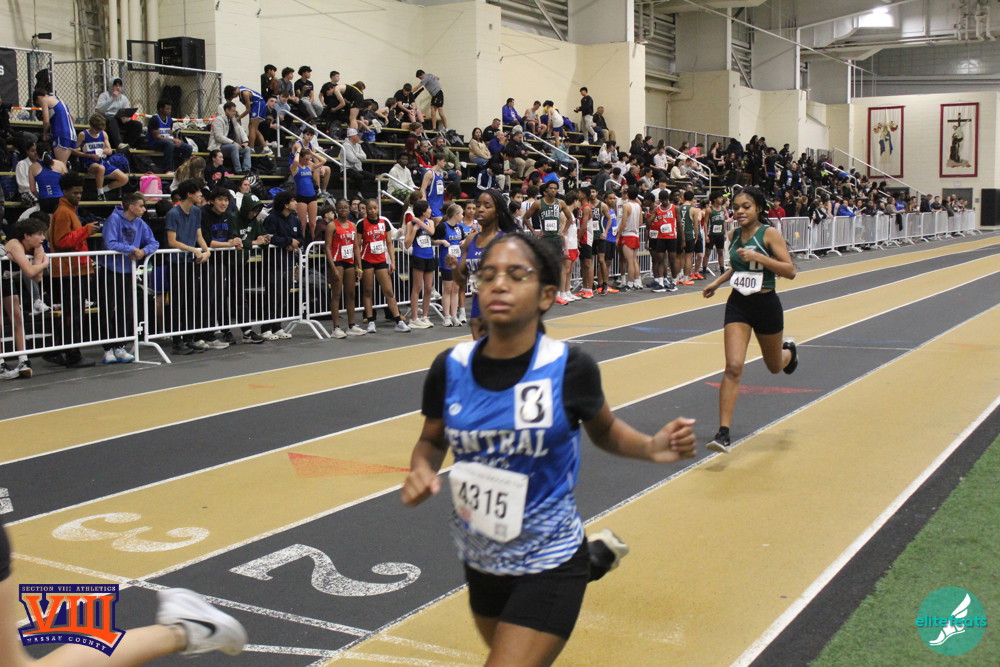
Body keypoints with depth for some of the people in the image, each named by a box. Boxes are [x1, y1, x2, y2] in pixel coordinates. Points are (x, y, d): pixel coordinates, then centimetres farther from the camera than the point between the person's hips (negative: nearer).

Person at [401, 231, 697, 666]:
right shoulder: (450, 368, -12)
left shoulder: (569, 368, -19)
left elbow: (604, 432, 1)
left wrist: (652, 448, -18)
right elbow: (431, 441, 6)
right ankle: (594, 558, 50)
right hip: (480, 560, 4)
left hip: (547, 562, -4)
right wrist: (421, 470, -15)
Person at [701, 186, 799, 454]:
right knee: (733, 367, -14)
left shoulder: (769, 233, -11)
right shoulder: (734, 235, 4)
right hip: (738, 304, 3)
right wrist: (718, 281, 11)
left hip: (766, 305, -2)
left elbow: (790, 271, -16)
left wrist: (757, 257, -25)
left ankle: (789, 350, 58)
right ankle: (724, 433, -17)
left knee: (775, 366, 19)